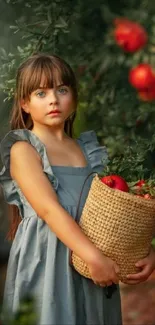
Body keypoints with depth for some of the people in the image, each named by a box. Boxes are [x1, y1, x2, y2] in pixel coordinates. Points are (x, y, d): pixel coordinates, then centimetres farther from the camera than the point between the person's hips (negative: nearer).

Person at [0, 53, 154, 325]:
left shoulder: (88, 149, 11)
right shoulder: (23, 149, -4)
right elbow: (49, 209, -16)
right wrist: (94, 257, -25)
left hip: (94, 261, 5)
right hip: (46, 261, -4)